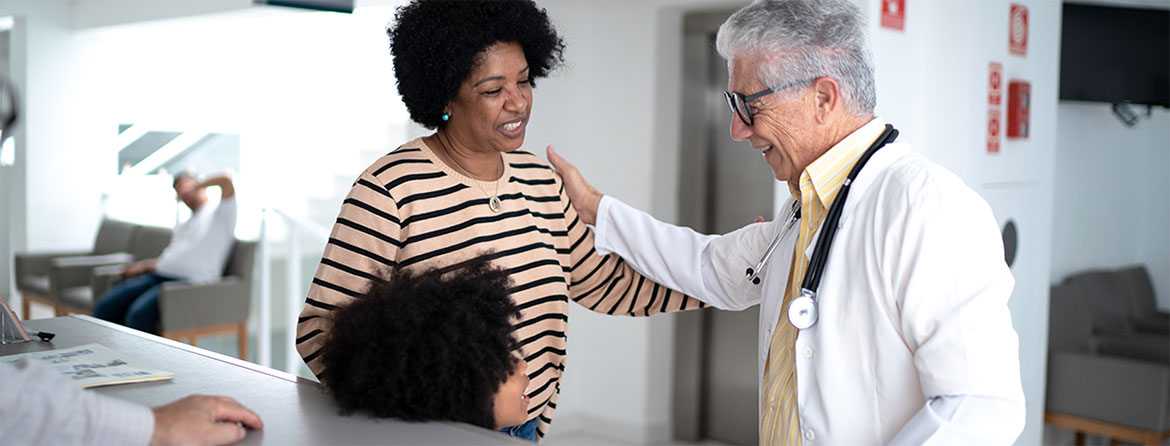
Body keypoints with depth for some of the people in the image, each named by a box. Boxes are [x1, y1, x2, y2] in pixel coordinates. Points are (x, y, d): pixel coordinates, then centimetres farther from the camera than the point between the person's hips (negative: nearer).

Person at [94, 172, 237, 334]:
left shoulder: (218, 214, 7)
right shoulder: (182, 227, 33)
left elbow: (226, 181, -11)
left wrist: (195, 187, 3)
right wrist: (143, 265, 13)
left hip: (187, 281, -8)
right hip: (157, 275, 8)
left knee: (139, 314, -32)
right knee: (104, 307, -10)